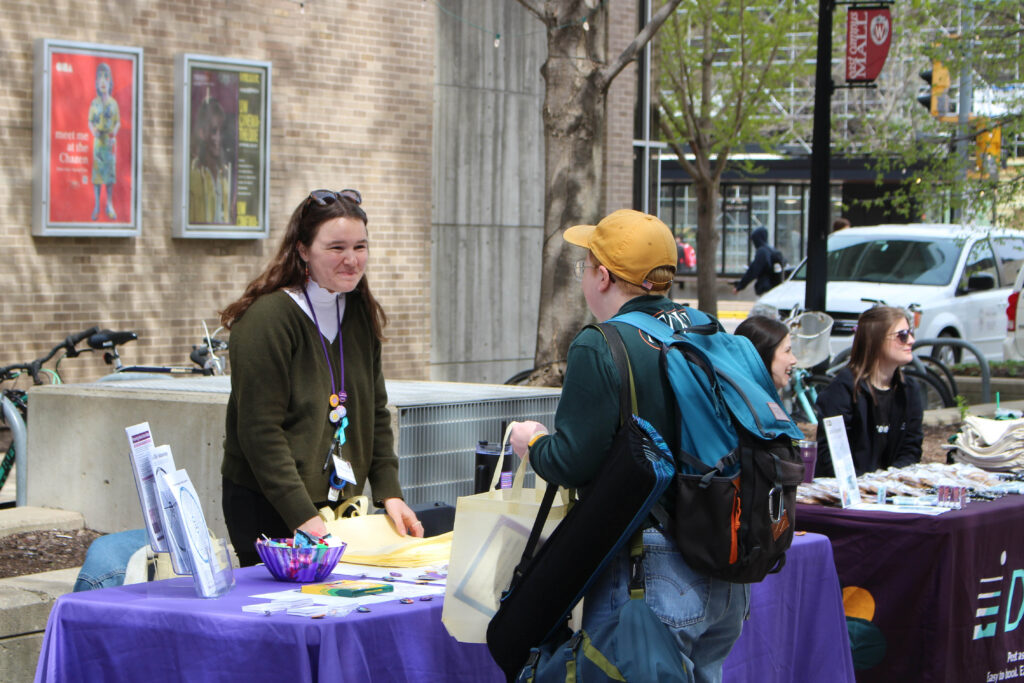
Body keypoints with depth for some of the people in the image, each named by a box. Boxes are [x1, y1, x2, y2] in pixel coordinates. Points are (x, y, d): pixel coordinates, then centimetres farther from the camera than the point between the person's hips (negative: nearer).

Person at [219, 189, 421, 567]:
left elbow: (375, 412, 13)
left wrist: (389, 493, 1)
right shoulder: (267, 317, -15)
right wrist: (303, 517, -24)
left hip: (340, 502, 7)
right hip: (268, 506, -7)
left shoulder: (360, 315, 9)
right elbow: (260, 432, -19)